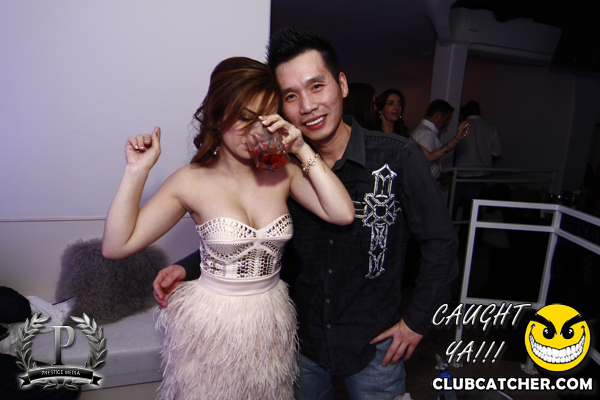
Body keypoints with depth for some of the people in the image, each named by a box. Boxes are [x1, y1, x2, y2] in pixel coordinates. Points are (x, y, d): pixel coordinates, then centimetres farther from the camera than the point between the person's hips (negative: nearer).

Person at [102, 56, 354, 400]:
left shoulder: (282, 173, -5)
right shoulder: (192, 182, -12)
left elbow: (343, 214, -18)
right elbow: (117, 246, -12)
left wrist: (303, 150, -18)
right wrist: (137, 171, -19)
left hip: (272, 324, 3)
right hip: (213, 324, -2)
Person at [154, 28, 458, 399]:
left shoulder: (399, 158, -19)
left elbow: (441, 242, -10)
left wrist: (417, 322, -7)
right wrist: (189, 267, -10)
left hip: (375, 344, -2)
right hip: (305, 340, 3)